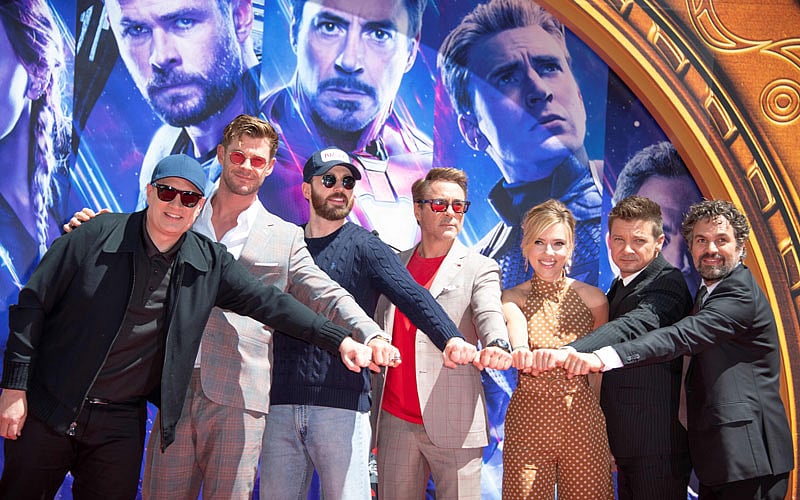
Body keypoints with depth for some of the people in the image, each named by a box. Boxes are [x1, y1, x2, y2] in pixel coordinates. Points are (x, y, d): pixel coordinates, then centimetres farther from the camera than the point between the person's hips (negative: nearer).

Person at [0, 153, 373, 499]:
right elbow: (34, 304, -6)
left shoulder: (209, 263, -2)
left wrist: (340, 340, -7)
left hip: (121, 423, 2)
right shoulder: (96, 236, -9)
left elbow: (268, 303, -1)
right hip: (48, 410, -2)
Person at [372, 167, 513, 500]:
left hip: (453, 423, -3)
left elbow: (489, 314, -16)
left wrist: (498, 346, -39)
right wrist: (371, 413, 11)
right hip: (394, 420, 3)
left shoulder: (480, 269, 3)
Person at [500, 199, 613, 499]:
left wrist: (612, 439, 8)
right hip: (527, 421, -1)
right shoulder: (513, 297, 2)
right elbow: (515, 327, -21)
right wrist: (520, 350, -44)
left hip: (583, 420, 1)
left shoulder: (593, 298, 4)